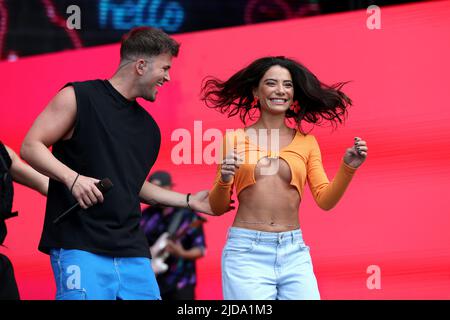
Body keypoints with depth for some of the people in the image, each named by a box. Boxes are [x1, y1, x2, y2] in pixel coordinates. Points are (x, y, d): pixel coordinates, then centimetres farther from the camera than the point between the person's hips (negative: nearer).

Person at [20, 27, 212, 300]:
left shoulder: (148, 127, 19)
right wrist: (72, 178, -18)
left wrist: (189, 201, 25)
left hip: (132, 251, 7)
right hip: (81, 246, -6)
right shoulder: (79, 97, -1)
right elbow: (31, 146, -4)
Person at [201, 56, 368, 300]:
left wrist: (347, 168, -9)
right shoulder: (234, 139, 4)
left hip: (294, 254, 2)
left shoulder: (306, 142, 10)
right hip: (246, 252, -2)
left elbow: (325, 200, 5)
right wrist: (224, 180, -12)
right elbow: (218, 208, 8)